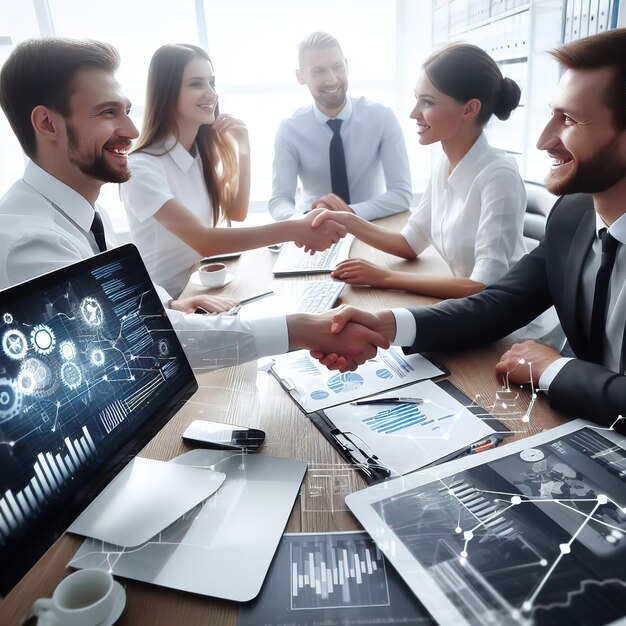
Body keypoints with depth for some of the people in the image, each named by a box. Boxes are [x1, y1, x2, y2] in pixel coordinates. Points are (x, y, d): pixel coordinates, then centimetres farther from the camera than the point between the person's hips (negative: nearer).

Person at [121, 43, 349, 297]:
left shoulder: (204, 150, 5)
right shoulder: (141, 168, -21)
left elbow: (236, 214, 5)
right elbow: (202, 241, -31)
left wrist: (243, 152, -8)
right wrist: (296, 230, -37)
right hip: (166, 302, -6)